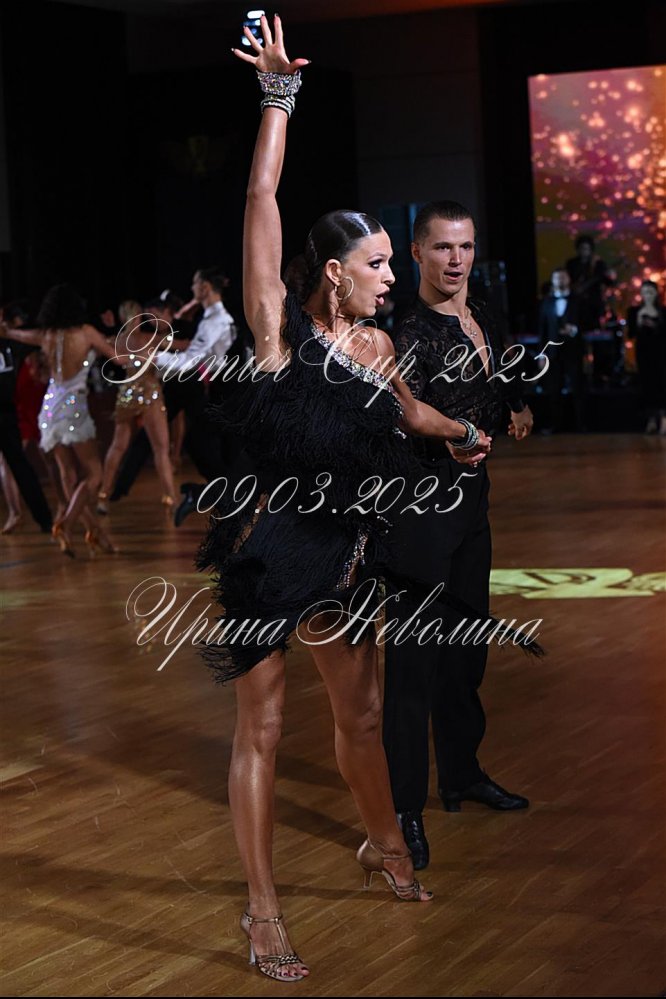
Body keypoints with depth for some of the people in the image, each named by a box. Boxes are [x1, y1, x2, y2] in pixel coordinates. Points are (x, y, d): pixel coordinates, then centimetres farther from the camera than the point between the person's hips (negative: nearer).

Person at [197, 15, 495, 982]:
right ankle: (262, 912, 9)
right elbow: (261, 200, -16)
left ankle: (385, 846, 42)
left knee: (362, 715, 17)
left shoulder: (376, 346, 8)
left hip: (345, 554, 6)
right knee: (263, 726, 0)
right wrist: (280, 97, -17)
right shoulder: (279, 327, -9)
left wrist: (469, 435, 47)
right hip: (269, 547, -6)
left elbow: (409, 410, 31)